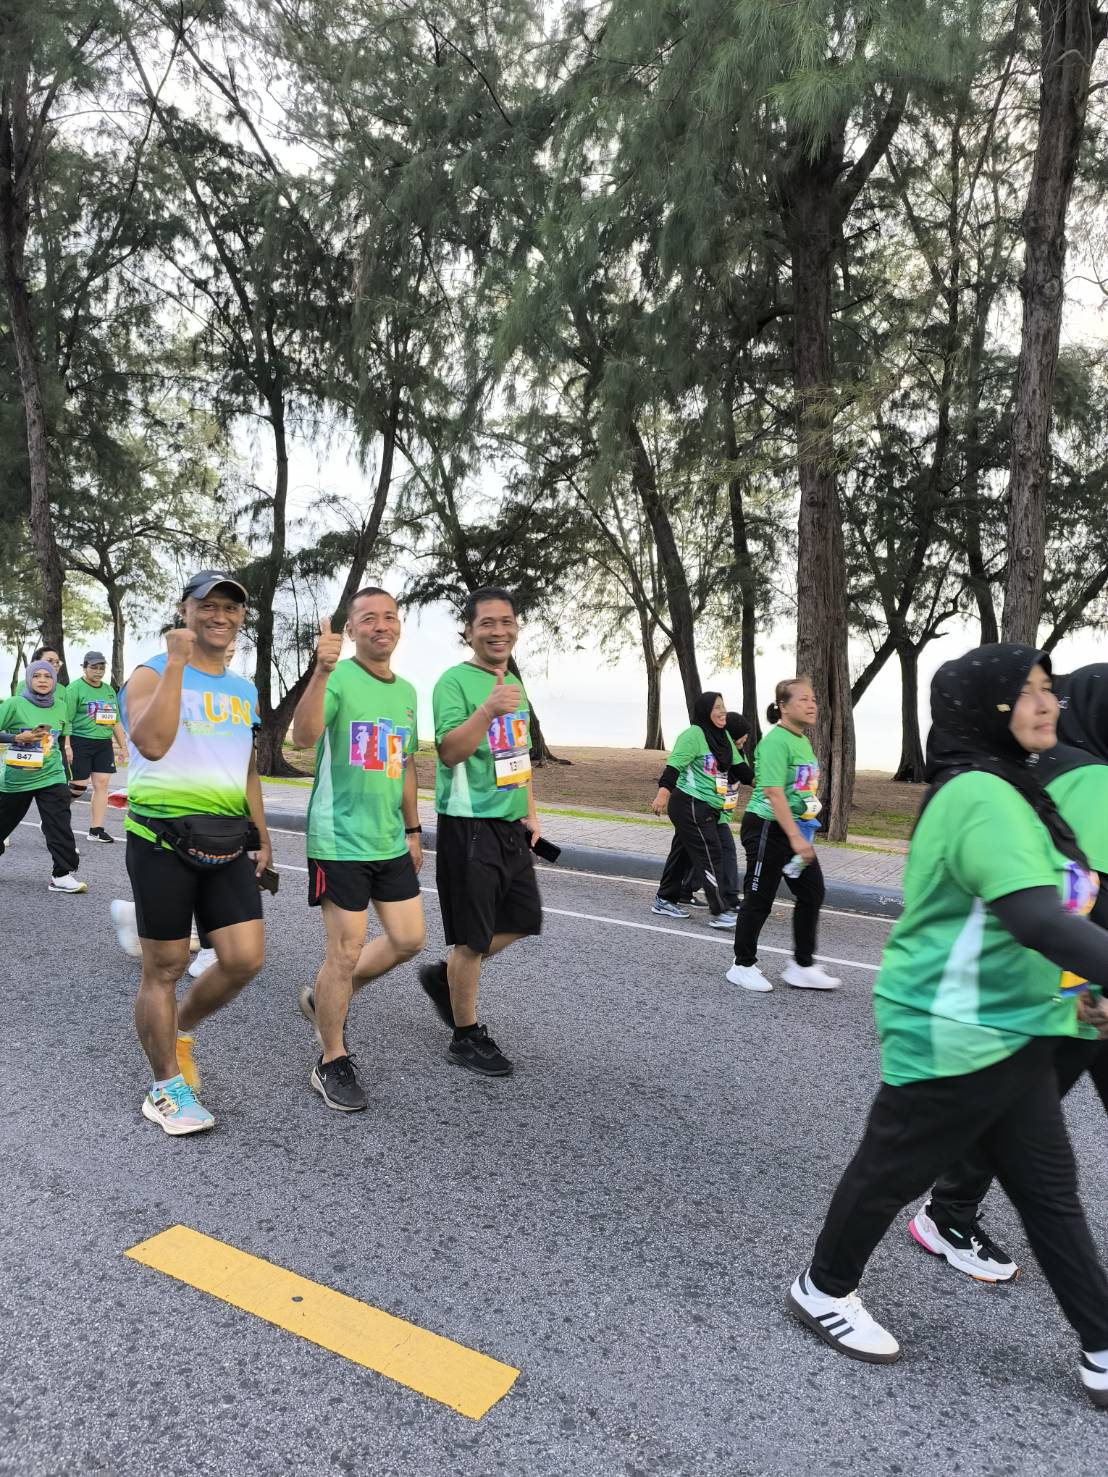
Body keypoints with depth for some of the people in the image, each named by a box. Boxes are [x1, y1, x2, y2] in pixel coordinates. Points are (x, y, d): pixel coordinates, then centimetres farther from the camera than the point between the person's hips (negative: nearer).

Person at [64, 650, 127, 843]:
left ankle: (96, 830, 5)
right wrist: (66, 746, -20)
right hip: (80, 742, -6)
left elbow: (116, 721, 21)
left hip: (104, 744, 6)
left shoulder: (109, 690, 16)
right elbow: (65, 720, -12)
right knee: (78, 786, -5)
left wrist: (123, 746, 17)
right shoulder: (75, 688, -5)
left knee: (101, 784, 0)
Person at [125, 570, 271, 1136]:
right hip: (162, 840, -5)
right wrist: (177, 663, -23)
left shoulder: (244, 690, 15)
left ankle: (181, 1029, 28)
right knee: (165, 966, 3)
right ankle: (165, 1087, 20)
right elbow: (151, 743, -24)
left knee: (245, 958, 0)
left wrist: (261, 834, 17)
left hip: (226, 842, 6)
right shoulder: (152, 674, -4)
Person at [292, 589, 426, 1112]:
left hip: (389, 841, 7)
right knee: (346, 951, -1)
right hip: (340, 839, -7)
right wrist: (321, 671, -43)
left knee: (409, 938, 10)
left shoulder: (406, 691, 11)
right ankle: (332, 1064, 18)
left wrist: (412, 829, 19)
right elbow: (304, 737, -30)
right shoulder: (338, 677, -11)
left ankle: (324, 997, 32)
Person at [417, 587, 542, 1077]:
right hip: (470, 825, -8)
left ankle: (444, 977, 35)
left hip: (511, 826, 8)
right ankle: (467, 1037, 20)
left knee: (522, 920, 16)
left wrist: (530, 812, 15)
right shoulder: (454, 681, -12)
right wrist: (489, 710, -36)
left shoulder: (514, 682, 12)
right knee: (474, 938, 2)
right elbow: (449, 751, -23)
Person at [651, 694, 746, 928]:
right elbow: (674, 765, -22)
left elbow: (738, 766, 19)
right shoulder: (693, 734, -14)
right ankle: (719, 913, -7)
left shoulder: (723, 736, 13)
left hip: (708, 808, 9)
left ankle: (664, 901, 28)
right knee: (710, 856, -9)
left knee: (683, 853, 16)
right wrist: (663, 793, -33)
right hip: (690, 805, -9)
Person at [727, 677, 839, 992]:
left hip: (796, 829, 9)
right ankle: (743, 965, 17)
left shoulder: (803, 740, 11)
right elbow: (773, 792, -26)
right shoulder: (776, 741, -19)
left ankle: (802, 967, 22)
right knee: (759, 898, 1)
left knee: (812, 893, 10)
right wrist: (795, 838, -28)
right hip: (767, 828, -9)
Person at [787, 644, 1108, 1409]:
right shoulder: (982, 796, -24)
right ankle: (824, 1290, 32)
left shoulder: (1005, 788, 10)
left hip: (1009, 1028, 10)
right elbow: (1036, 918, -35)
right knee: (893, 1170, 10)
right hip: (956, 1035, -10)